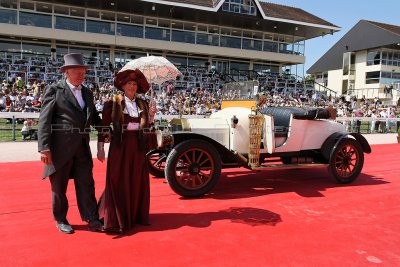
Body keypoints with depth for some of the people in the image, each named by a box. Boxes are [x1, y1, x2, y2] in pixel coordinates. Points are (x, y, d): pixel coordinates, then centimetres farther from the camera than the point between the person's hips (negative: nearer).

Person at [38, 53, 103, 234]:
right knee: (59, 186, 10)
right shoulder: (54, 90, -3)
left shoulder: (87, 93, 14)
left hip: (82, 146, 5)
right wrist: (44, 148, -15)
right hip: (61, 146, -4)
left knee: (86, 184, 6)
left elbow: (94, 117, 19)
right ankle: (61, 220, 26)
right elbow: (44, 120, -8)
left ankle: (92, 219, 15)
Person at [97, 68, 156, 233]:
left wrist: (151, 114, -3)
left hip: (138, 147, 4)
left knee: (138, 181, 9)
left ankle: (136, 215, 23)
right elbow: (104, 125, -3)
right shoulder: (113, 102, -1)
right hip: (120, 145, -4)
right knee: (118, 181, -1)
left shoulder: (142, 104, 11)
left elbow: (147, 125, 14)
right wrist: (100, 148, -7)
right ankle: (115, 220, 10)